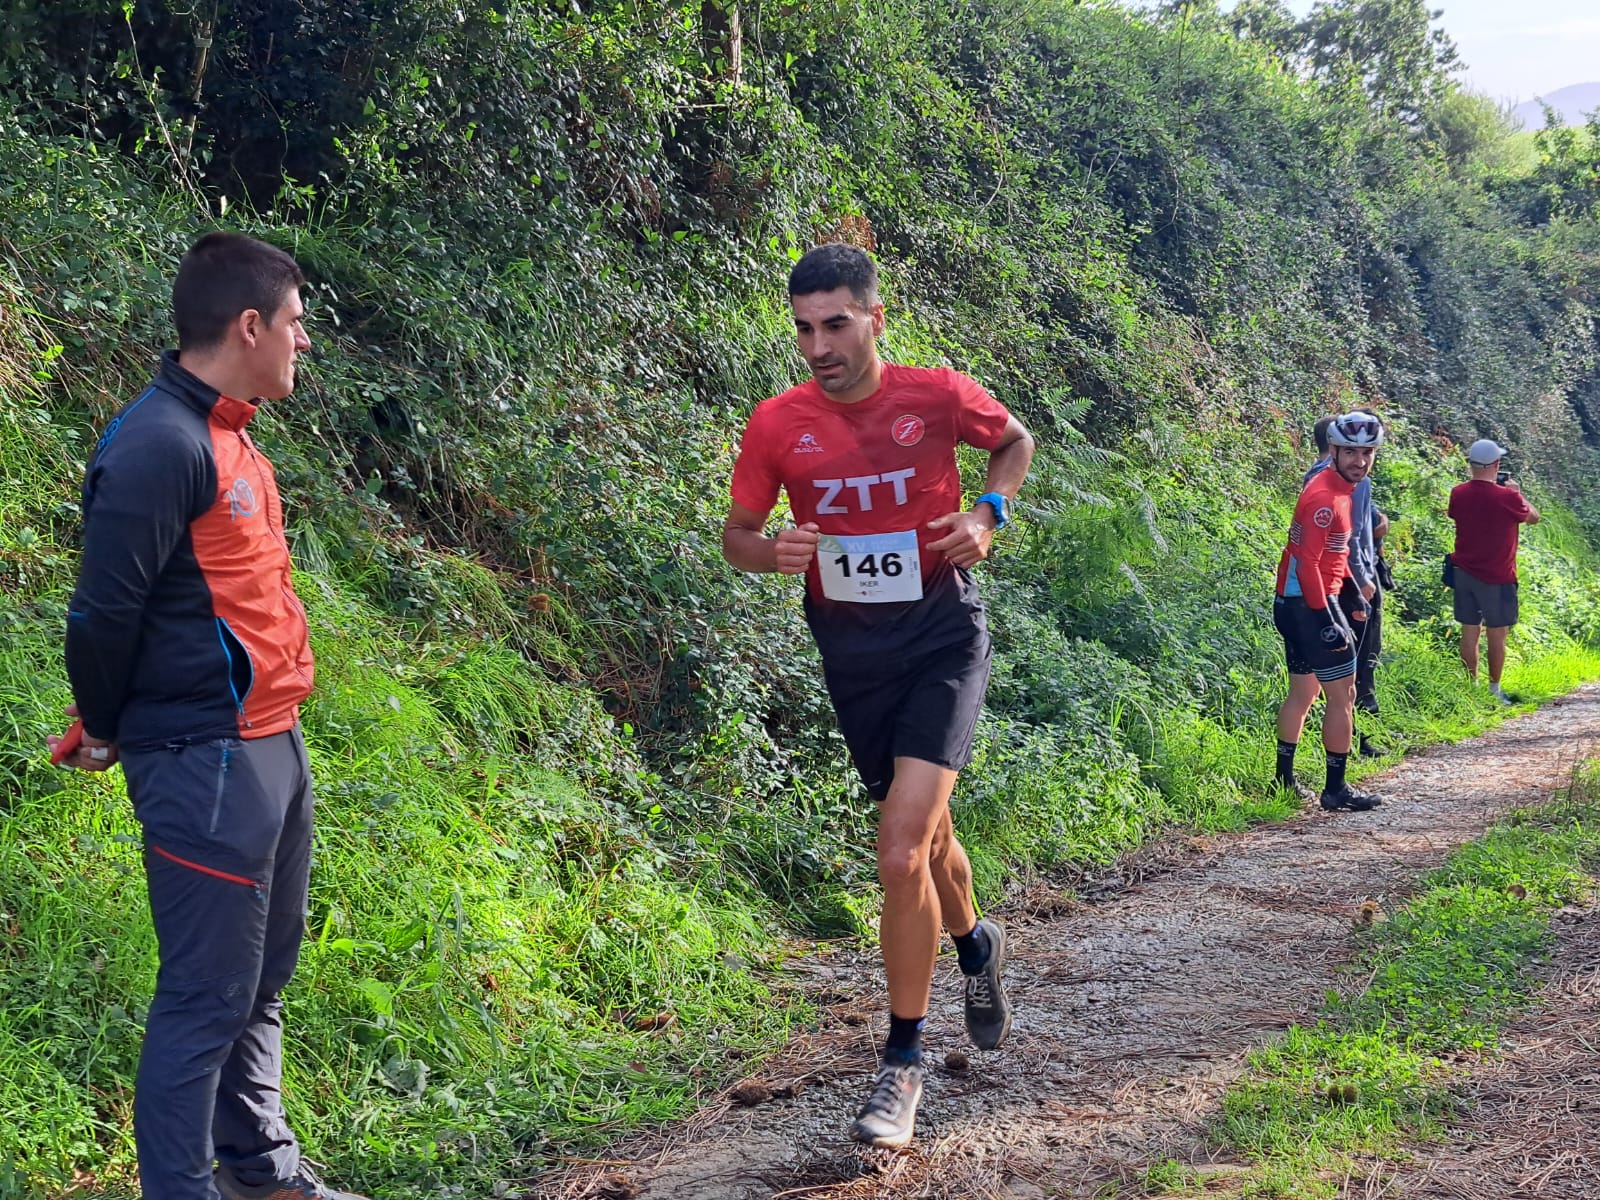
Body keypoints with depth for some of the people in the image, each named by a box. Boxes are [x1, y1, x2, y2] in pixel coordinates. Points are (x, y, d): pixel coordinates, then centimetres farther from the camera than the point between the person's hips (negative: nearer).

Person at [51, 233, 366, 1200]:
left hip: (272, 747, 9)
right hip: (207, 765, -9)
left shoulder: (226, 437, 12)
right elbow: (105, 612, -17)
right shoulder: (158, 448, -18)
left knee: (264, 976, 18)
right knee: (208, 998, -3)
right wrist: (105, 733, -3)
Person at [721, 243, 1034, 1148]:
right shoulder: (778, 425, -6)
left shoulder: (940, 397, -11)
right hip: (851, 650, 4)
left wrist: (990, 512, -8)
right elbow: (737, 536, 4)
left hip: (942, 639, -4)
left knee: (902, 853, -17)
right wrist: (773, 552, -19)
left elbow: (1016, 441, 11)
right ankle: (977, 945, 52)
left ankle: (905, 1061, -4)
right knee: (925, 833, 20)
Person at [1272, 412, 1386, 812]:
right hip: (1311, 604, -10)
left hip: (1294, 603, 10)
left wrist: (1352, 590, 24)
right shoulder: (1323, 497, -20)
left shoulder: (1340, 489, 11)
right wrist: (1326, 620, -26)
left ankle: (1284, 780, 22)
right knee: (1343, 694, -4)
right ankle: (1336, 790, 1)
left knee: (1303, 692, 16)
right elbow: (1307, 563, -25)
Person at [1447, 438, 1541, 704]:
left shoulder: (1458, 494, -4)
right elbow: (1534, 517, 1)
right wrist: (1517, 492, 13)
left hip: (1465, 573, 5)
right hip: (1497, 578, -5)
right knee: (1497, 635, 6)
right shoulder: (1507, 498, -17)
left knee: (1469, 632, 10)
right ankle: (1494, 691, 11)